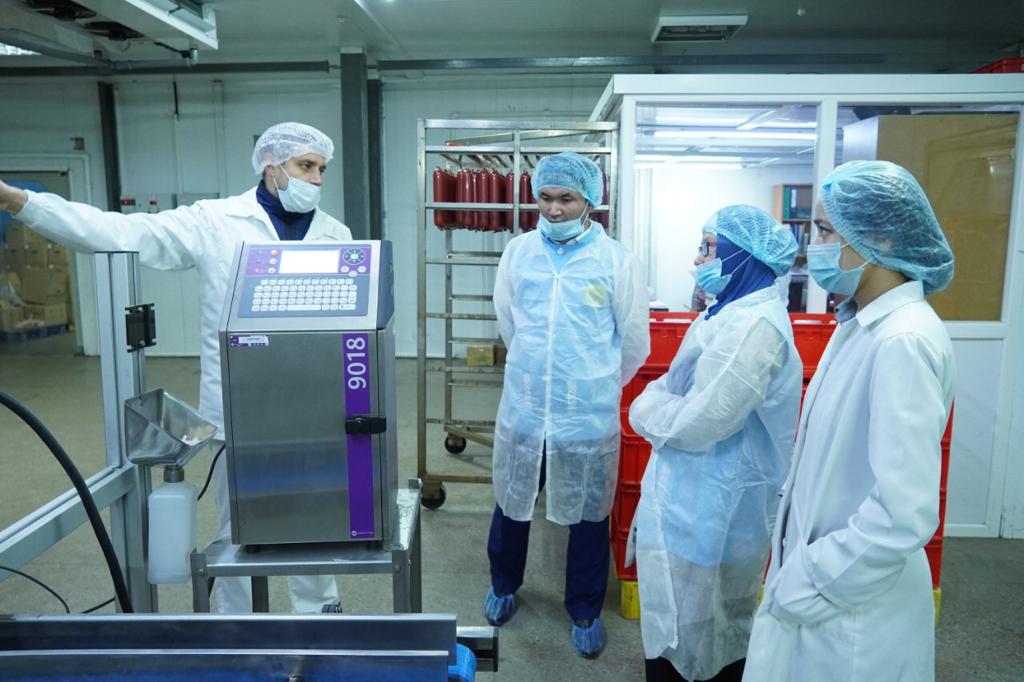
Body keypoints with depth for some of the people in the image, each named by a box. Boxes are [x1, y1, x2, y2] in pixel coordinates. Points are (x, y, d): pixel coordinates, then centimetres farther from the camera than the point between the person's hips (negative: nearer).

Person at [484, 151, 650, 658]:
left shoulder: (615, 259, -9)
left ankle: (585, 611, 37)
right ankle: (504, 585, 47)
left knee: (588, 516, 14)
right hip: (522, 408, 2)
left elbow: (634, 340, 1)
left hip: (589, 416, -2)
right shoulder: (518, 251, -2)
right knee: (512, 503, 20)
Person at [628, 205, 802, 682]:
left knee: (686, 631, 7)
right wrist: (658, 401, -3)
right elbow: (687, 389, 16)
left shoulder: (752, 326, -25)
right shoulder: (739, 311, 9)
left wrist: (646, 406, -8)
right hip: (706, 498, 10)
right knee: (715, 626, 24)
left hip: (709, 507, -10)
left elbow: (697, 424, -25)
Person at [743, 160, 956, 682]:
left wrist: (806, 584, -18)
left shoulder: (903, 341, -25)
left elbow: (903, 516, -29)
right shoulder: (863, 323, 3)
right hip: (823, 579, 8)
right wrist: (801, 572, 15)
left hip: (852, 605, -8)